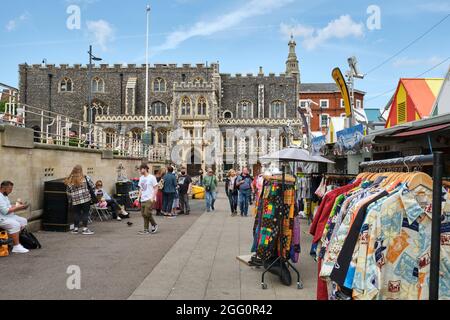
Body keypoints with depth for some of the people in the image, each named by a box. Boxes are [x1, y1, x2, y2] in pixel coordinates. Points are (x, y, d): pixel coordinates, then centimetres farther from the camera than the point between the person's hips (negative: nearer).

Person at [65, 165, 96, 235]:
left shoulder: (69, 181, 5)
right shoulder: (86, 178, -1)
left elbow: (68, 193, 7)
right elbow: (93, 187, 0)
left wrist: (70, 201, 16)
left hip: (75, 201, 2)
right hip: (86, 199, -2)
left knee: (77, 214, 11)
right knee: (85, 213, 3)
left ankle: (76, 229, 17)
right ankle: (85, 229, 2)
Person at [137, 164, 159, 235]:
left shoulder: (151, 177, -8)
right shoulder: (141, 178, 14)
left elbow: (156, 188, -9)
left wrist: (153, 198, -16)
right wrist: (139, 197, 10)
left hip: (149, 199, -7)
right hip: (143, 199, 7)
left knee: (147, 214, -13)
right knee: (144, 214, 5)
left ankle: (154, 225, 7)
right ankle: (146, 230, 15)